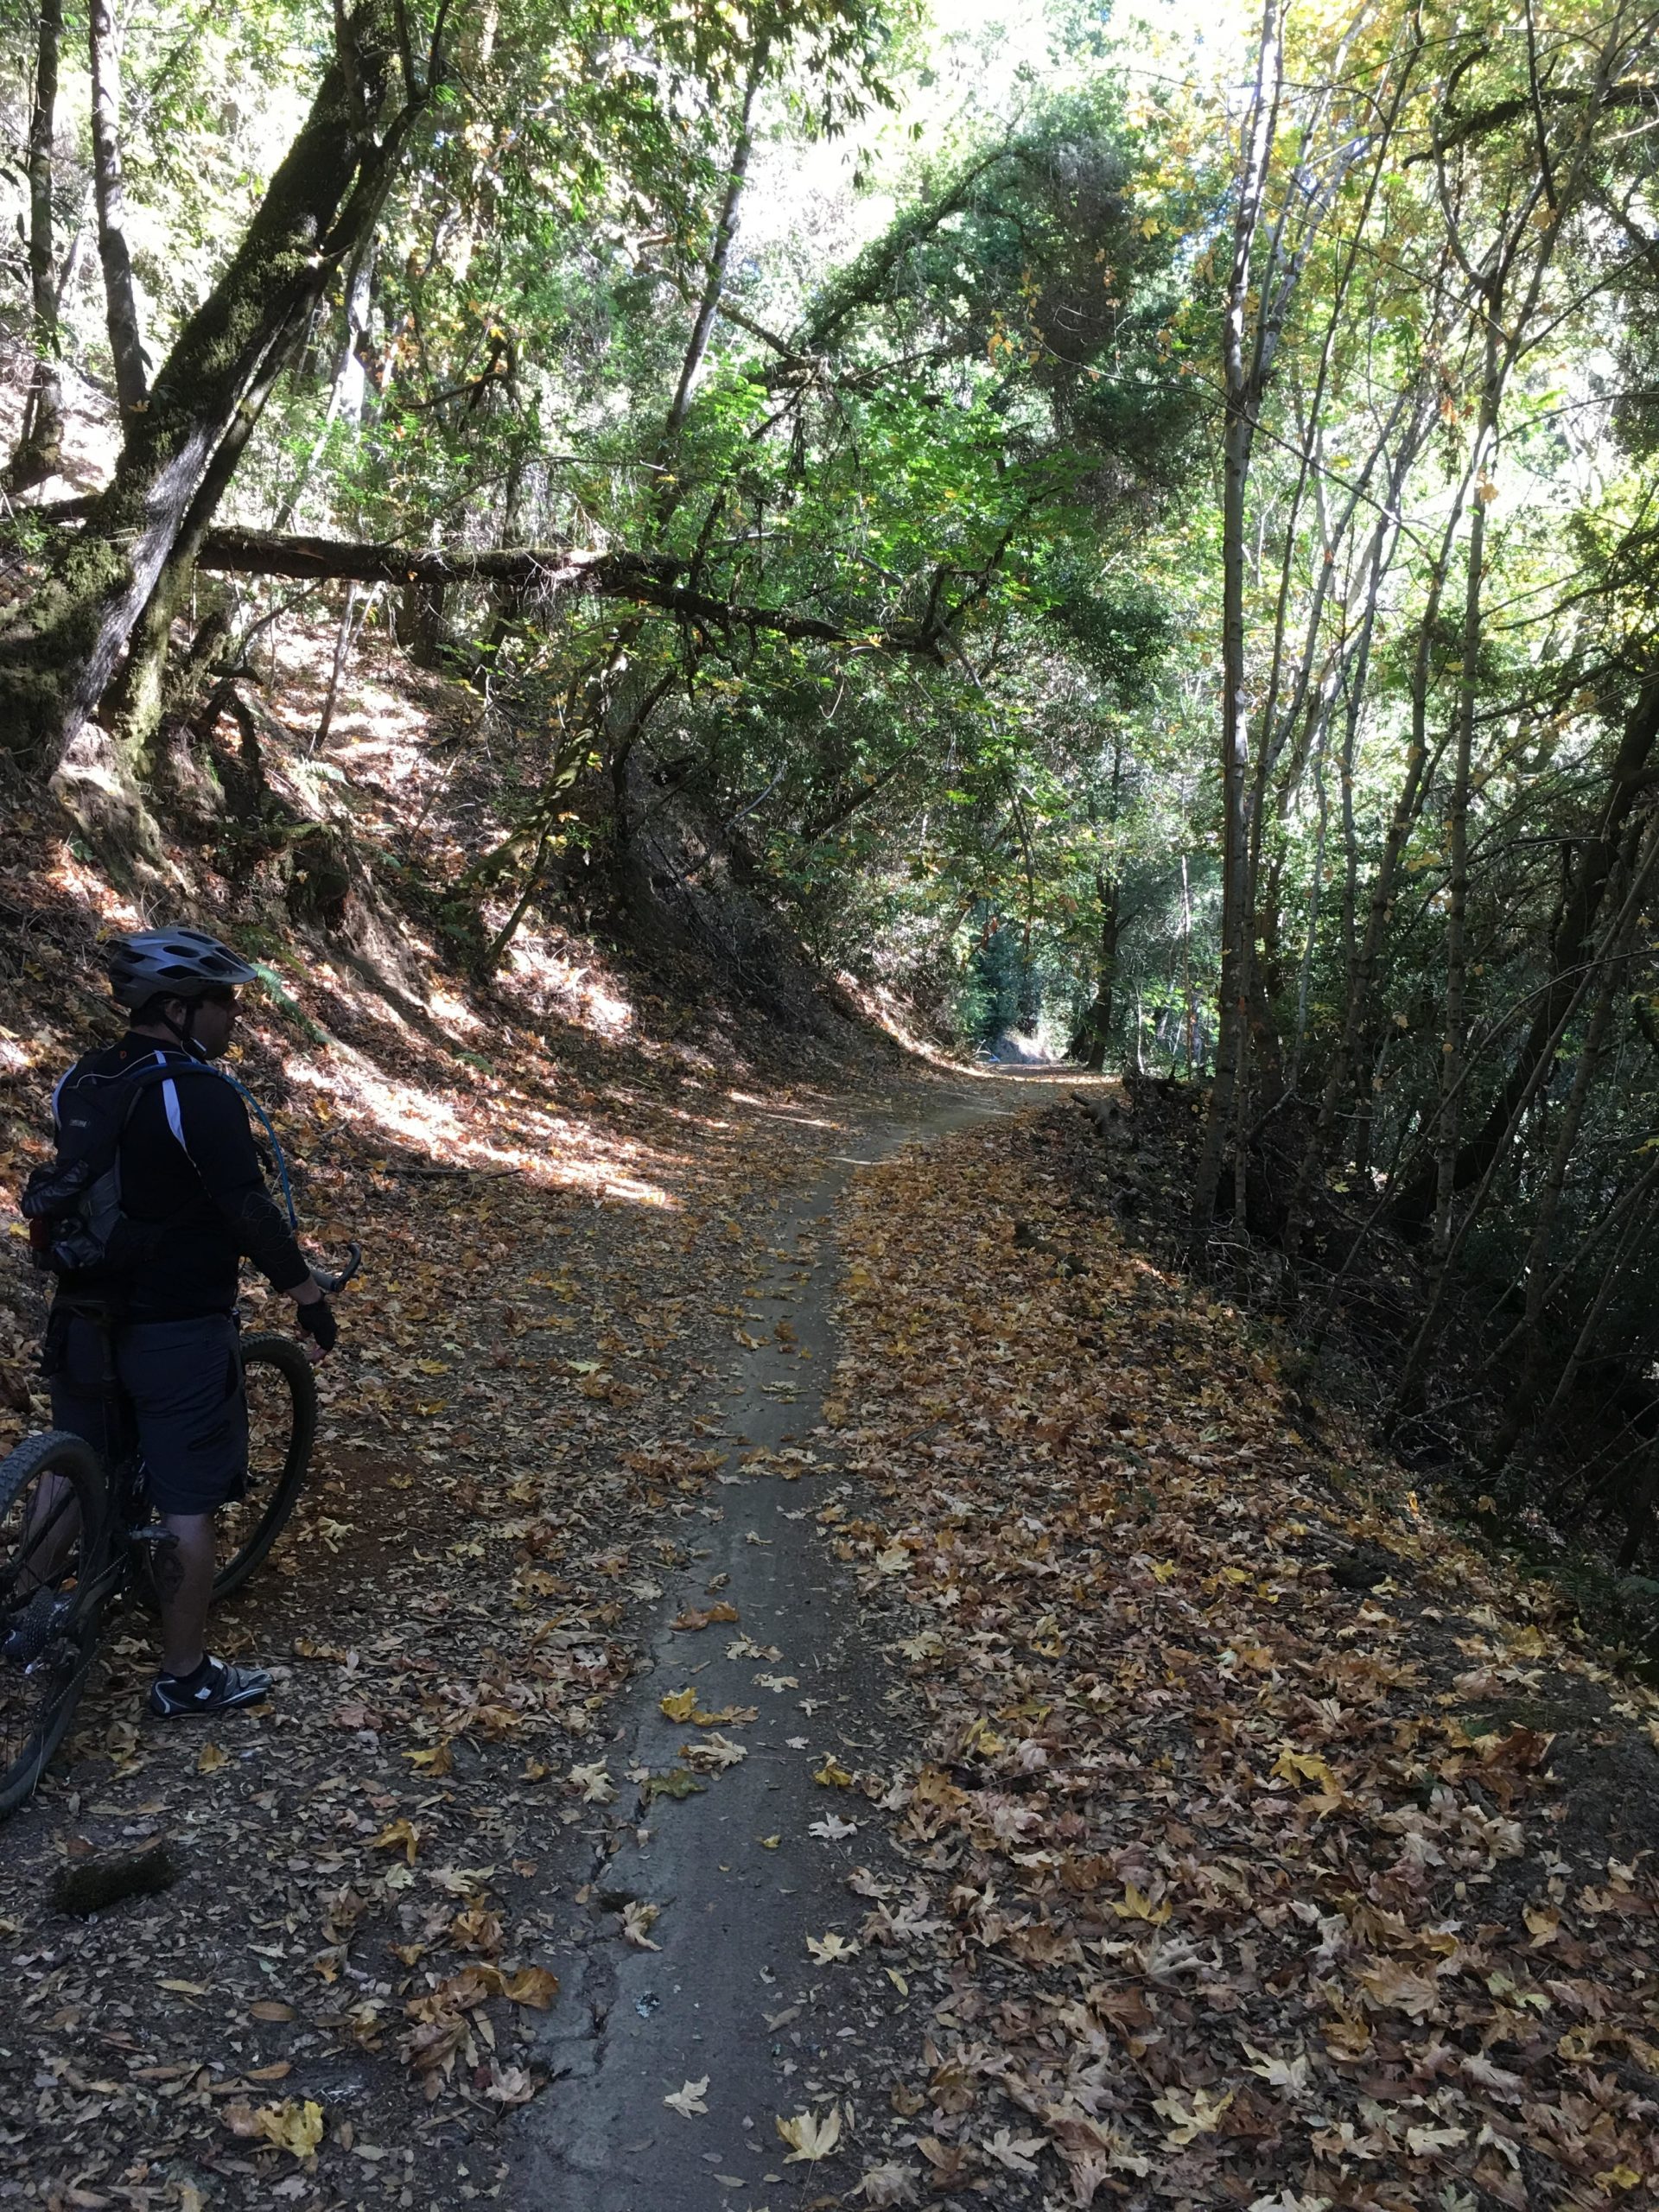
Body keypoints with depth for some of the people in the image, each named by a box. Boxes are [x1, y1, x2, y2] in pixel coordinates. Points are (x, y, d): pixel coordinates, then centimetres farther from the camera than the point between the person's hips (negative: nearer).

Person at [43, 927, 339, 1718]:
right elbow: (253, 1215, -22)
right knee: (187, 1505, 5)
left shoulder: (79, 1080, 4)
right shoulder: (201, 1098, -21)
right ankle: (186, 1677, 16)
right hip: (178, 1334, -7)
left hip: (85, 1319, 8)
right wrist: (309, 1298, -12)